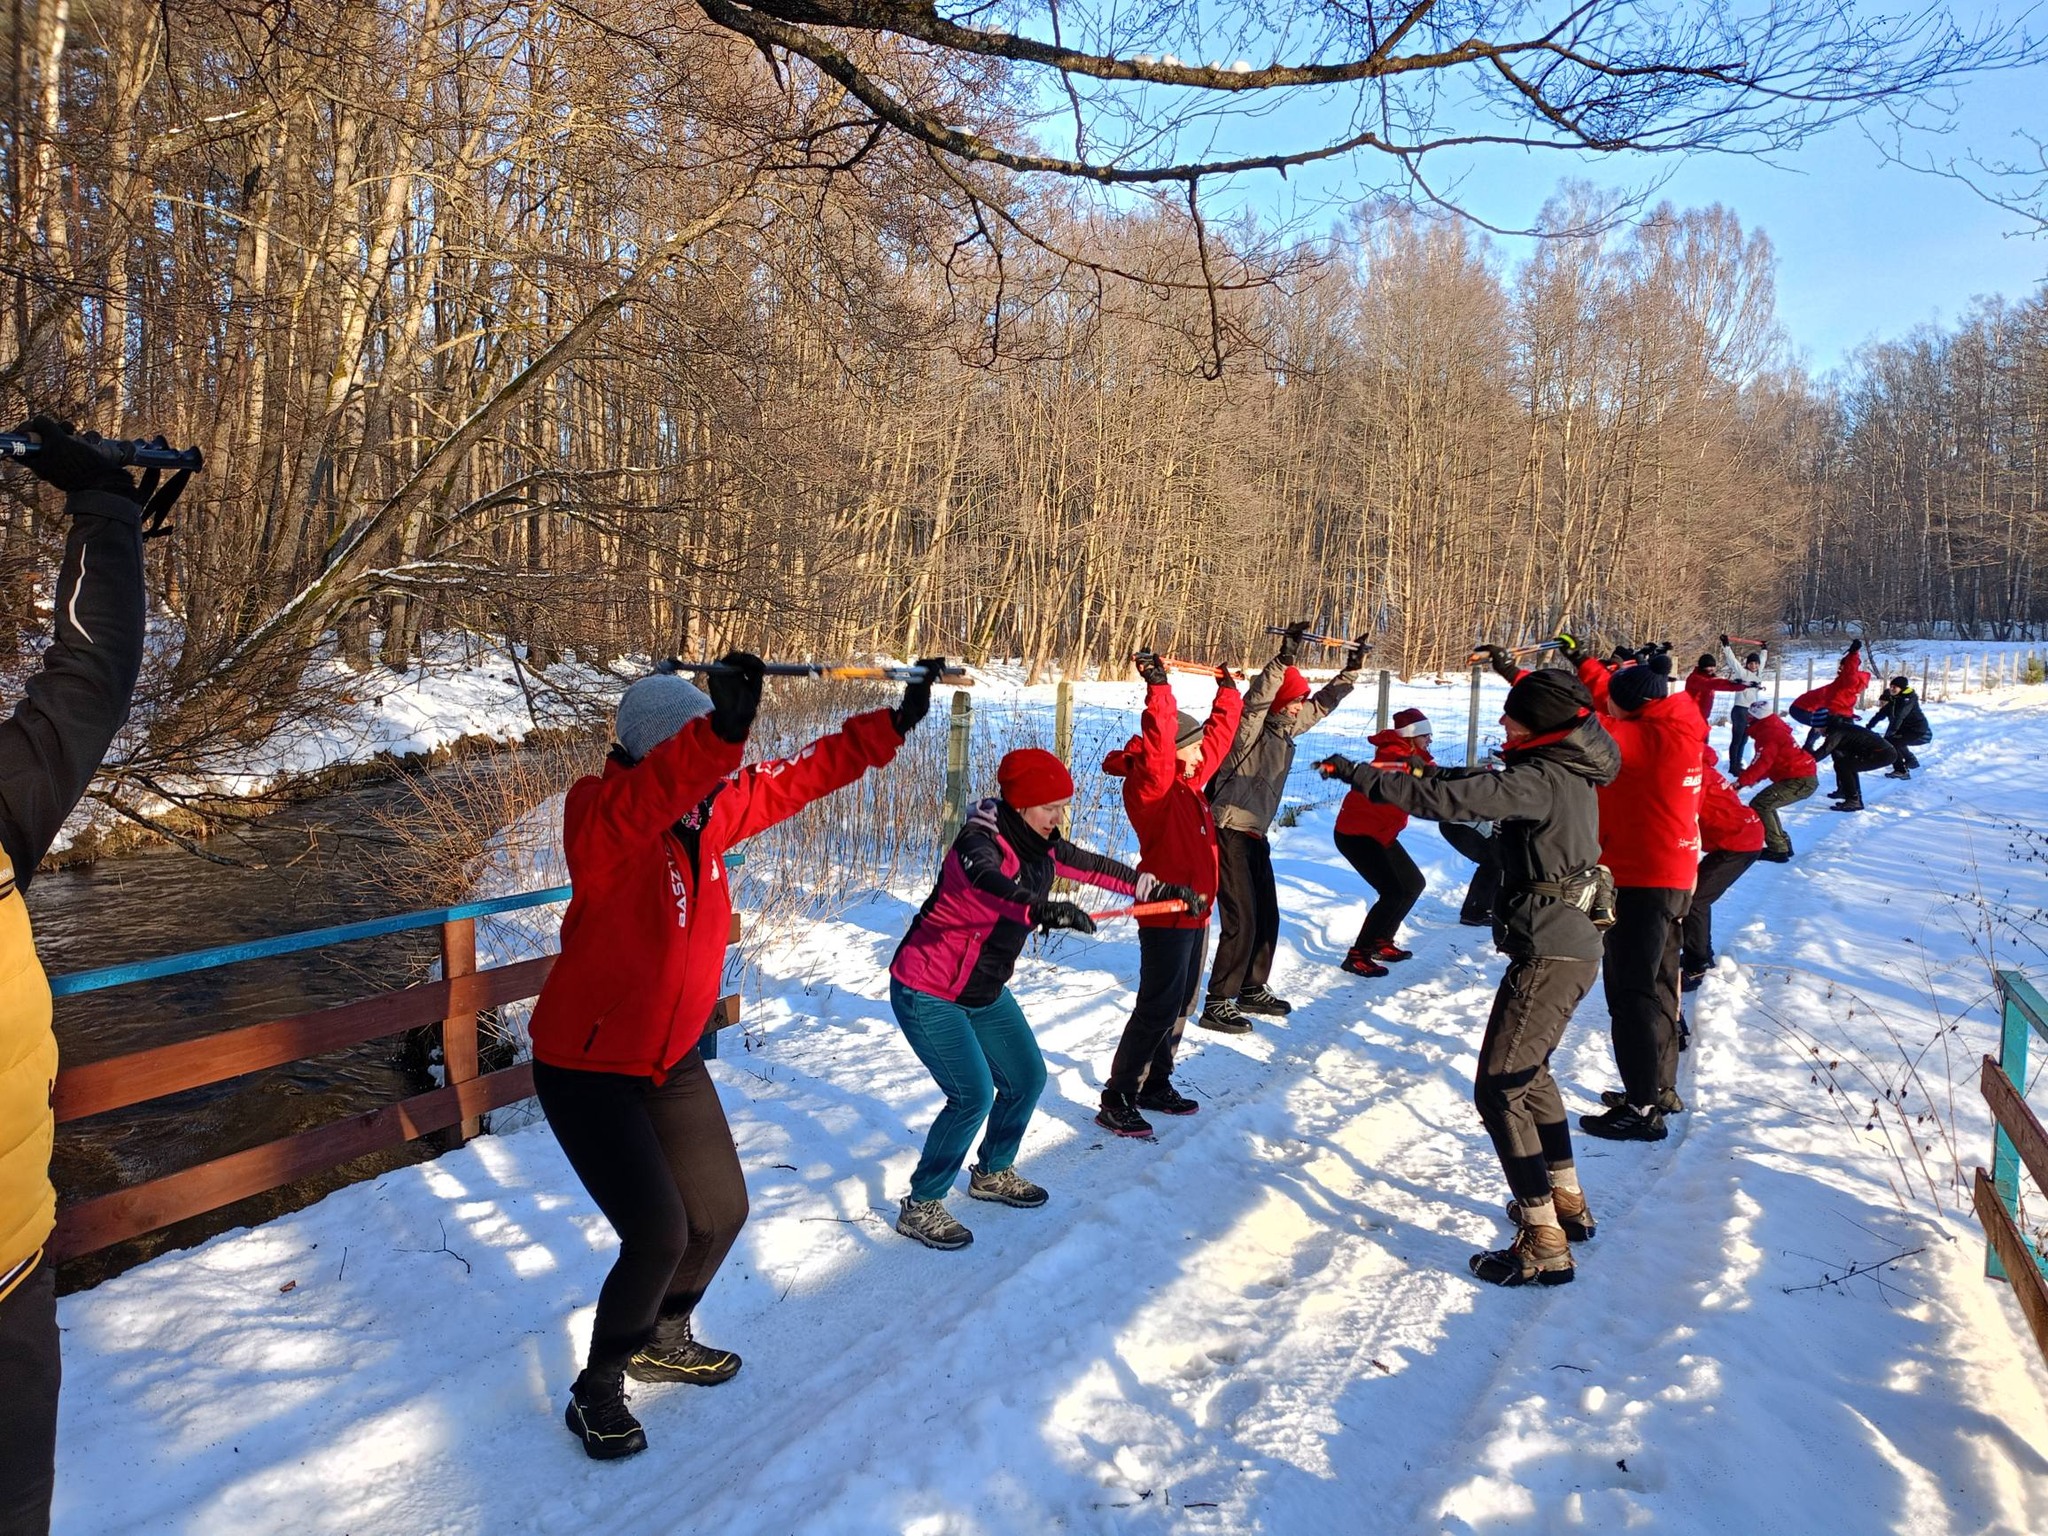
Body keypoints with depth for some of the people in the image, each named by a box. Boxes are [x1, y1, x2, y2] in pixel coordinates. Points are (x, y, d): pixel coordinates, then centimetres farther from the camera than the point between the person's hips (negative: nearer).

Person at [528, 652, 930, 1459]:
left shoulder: (715, 808, -6)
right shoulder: (599, 817, -26)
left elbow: (801, 775, 2)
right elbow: (648, 794, -49)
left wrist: (894, 722, -3)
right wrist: (722, 731, -66)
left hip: (671, 1061, 7)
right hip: (587, 1071, -7)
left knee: (721, 1213, 14)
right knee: (659, 1235, -11)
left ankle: (662, 1340, 44)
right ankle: (597, 1390, 18)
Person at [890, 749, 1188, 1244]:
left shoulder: (1040, 847, -2)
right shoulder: (979, 844, -27)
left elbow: (1093, 867, 12)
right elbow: (985, 885, -50)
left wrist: (1156, 889, 13)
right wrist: (1042, 910, -66)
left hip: (984, 992, 9)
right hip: (927, 993, -9)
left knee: (1026, 1079, 14)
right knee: (973, 1095, -15)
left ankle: (992, 1173, 38)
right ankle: (920, 1208, 3)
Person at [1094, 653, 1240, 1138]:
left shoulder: (1189, 779, 11)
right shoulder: (1150, 783, -15)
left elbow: (1220, 733, 25)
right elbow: (1157, 743, -34)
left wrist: (1229, 692, 31)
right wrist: (1159, 687, -38)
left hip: (1195, 909, 10)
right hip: (1166, 912, -10)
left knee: (1182, 1004, 16)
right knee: (1158, 1007, -9)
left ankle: (1156, 1085, 29)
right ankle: (1117, 1101, -1)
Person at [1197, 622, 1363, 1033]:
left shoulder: (1288, 726, 11)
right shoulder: (1251, 724, -13)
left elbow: (1322, 704, 23)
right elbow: (1259, 695, -33)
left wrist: (1351, 671, 20)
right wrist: (1284, 658, -43)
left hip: (1255, 834, 9)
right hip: (1229, 832, -9)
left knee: (1267, 918, 15)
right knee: (1241, 921, -10)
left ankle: (1252, 989, 31)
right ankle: (1218, 1004, -2)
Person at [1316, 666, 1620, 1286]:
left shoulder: (1541, 780, -20)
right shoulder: (1569, 770, 9)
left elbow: (1453, 801, -30)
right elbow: (1486, 789, 20)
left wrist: (1358, 775, -24)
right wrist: (1426, 772, 7)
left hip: (1548, 953, -11)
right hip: (1574, 944, 11)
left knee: (1499, 1089, -5)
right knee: (1529, 1071, 26)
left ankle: (1544, 1243, -1)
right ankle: (1566, 1200, 38)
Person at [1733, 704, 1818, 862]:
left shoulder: (1768, 734, -15)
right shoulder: (1773, 729, 17)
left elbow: (1762, 762, -25)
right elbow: (1770, 762, 21)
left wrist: (1741, 782, -27)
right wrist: (1755, 778, 9)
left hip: (1799, 780, -11)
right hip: (1806, 778, 11)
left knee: (1759, 805, -12)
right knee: (1766, 804, 20)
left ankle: (1778, 850, -12)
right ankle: (1783, 844, 23)